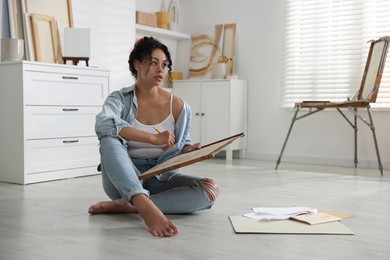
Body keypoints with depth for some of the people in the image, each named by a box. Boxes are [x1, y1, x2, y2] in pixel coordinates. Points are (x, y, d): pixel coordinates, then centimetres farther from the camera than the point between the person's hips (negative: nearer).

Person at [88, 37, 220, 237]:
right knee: (109, 141, -31)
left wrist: (191, 151, -14)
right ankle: (146, 207, -49)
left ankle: (127, 206, -29)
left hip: (162, 179, 2)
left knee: (210, 190, -24)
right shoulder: (120, 99, -5)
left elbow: (181, 147, 11)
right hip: (124, 179, -2)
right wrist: (154, 138, -32)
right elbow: (103, 124, -27)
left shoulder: (178, 106, 1)